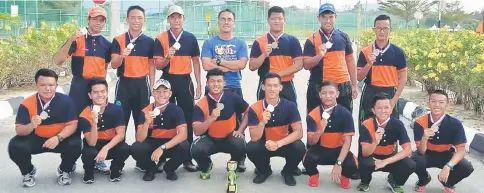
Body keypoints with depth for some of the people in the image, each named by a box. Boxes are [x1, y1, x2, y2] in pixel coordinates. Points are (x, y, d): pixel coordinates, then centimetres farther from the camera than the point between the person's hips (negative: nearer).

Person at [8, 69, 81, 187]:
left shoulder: (65, 101, -14)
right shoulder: (27, 104, -12)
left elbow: (72, 124, -14)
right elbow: (19, 130, -13)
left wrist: (58, 138, -32)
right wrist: (31, 125, -36)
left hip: (61, 139, -1)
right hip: (35, 139, 1)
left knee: (75, 144, -29)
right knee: (15, 146, -23)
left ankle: (64, 171, 5)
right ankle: (28, 172, 11)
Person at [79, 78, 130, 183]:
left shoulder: (116, 109, -15)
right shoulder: (85, 115, -18)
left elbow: (121, 135, -16)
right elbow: (91, 143, -23)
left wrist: (106, 148, -30)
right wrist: (94, 123, -39)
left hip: (111, 145, 1)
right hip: (93, 145, 0)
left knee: (125, 149, -30)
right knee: (88, 153, -34)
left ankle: (115, 169, 4)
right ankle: (89, 172, 3)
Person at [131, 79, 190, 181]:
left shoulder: (176, 110, -15)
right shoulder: (145, 111, -12)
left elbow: (183, 134, -26)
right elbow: (139, 139, -18)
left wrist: (162, 148, -34)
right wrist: (147, 122, -37)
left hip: (171, 144, -1)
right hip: (152, 143, 1)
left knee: (184, 147, -31)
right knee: (135, 148, -29)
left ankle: (169, 169, 2)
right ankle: (150, 169, 5)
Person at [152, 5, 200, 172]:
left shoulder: (191, 38, 4)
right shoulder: (160, 39, -1)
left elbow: (196, 61, 9)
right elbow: (158, 65, -4)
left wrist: (199, 84, 4)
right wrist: (168, 57, -24)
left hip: (185, 81, 1)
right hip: (167, 81, -1)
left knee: (187, 118, 3)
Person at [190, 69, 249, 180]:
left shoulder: (232, 98, -10)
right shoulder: (201, 105, -14)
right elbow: (197, 132, -21)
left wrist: (240, 130, -6)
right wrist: (211, 118, -37)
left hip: (229, 138, 0)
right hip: (210, 139, 0)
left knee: (240, 145, -33)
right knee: (196, 149, -30)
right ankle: (206, 166, 9)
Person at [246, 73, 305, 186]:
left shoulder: (290, 106, -15)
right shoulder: (255, 109, -15)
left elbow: (298, 132, -18)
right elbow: (254, 138, -18)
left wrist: (278, 144, -32)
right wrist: (263, 122, -38)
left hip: (285, 144, 0)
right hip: (265, 145, 1)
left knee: (299, 148, -30)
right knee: (250, 148, -29)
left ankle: (288, 172, 4)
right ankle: (264, 170, 6)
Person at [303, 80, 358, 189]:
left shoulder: (345, 114, -12)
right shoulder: (313, 115, -10)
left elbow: (347, 141, -15)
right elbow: (311, 142, -15)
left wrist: (338, 163, -28)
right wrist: (320, 130, -37)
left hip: (339, 150, 0)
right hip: (320, 149, 0)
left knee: (352, 165, -30)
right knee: (308, 160, -32)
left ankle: (344, 176, 11)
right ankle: (314, 175, 7)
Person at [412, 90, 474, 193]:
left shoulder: (455, 123, -20)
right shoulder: (420, 122, -21)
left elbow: (461, 150, -19)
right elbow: (421, 151, -22)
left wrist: (448, 166, -36)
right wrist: (424, 138, -45)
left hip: (446, 155, 1)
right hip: (427, 154, -1)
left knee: (467, 168, -24)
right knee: (415, 160, -33)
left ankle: (448, 183, 12)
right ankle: (424, 181, 5)